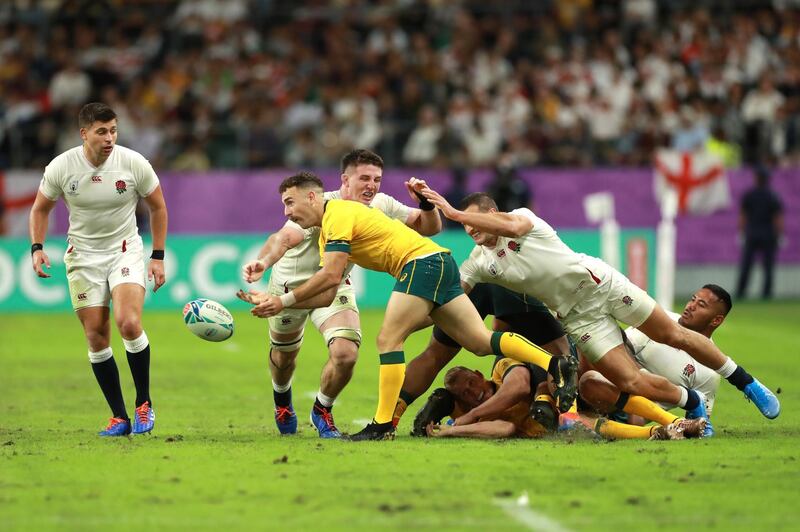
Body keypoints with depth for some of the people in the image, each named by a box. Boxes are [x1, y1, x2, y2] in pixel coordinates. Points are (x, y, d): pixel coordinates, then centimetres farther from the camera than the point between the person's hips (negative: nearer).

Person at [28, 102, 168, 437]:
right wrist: (37, 247, -8)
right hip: (83, 255, 2)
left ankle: (144, 403, -3)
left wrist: (158, 257, -1)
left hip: (125, 250, -2)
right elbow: (40, 209, 6)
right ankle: (119, 417, 9)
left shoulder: (133, 163, -12)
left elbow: (158, 207, 2)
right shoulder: (60, 167, -11)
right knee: (96, 337, -2)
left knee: (129, 324, -22)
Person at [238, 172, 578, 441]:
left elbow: (330, 276, -20)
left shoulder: (337, 214, -10)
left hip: (423, 261, -10)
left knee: (388, 339, -12)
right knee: (481, 342, 3)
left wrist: (284, 300, -13)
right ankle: (557, 365, -4)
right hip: (437, 264, 10)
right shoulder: (326, 232, 20)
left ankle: (383, 424, -13)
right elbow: (327, 294, 14)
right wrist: (274, 302, 8)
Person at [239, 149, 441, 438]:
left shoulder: (380, 206, -15)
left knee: (345, 354, -18)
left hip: (335, 287, 3)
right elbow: (285, 238, -47)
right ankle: (282, 401, 53)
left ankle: (322, 411, 12)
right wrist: (263, 261, -68)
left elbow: (430, 227, -9)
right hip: (291, 284, -3)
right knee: (283, 356, 16)